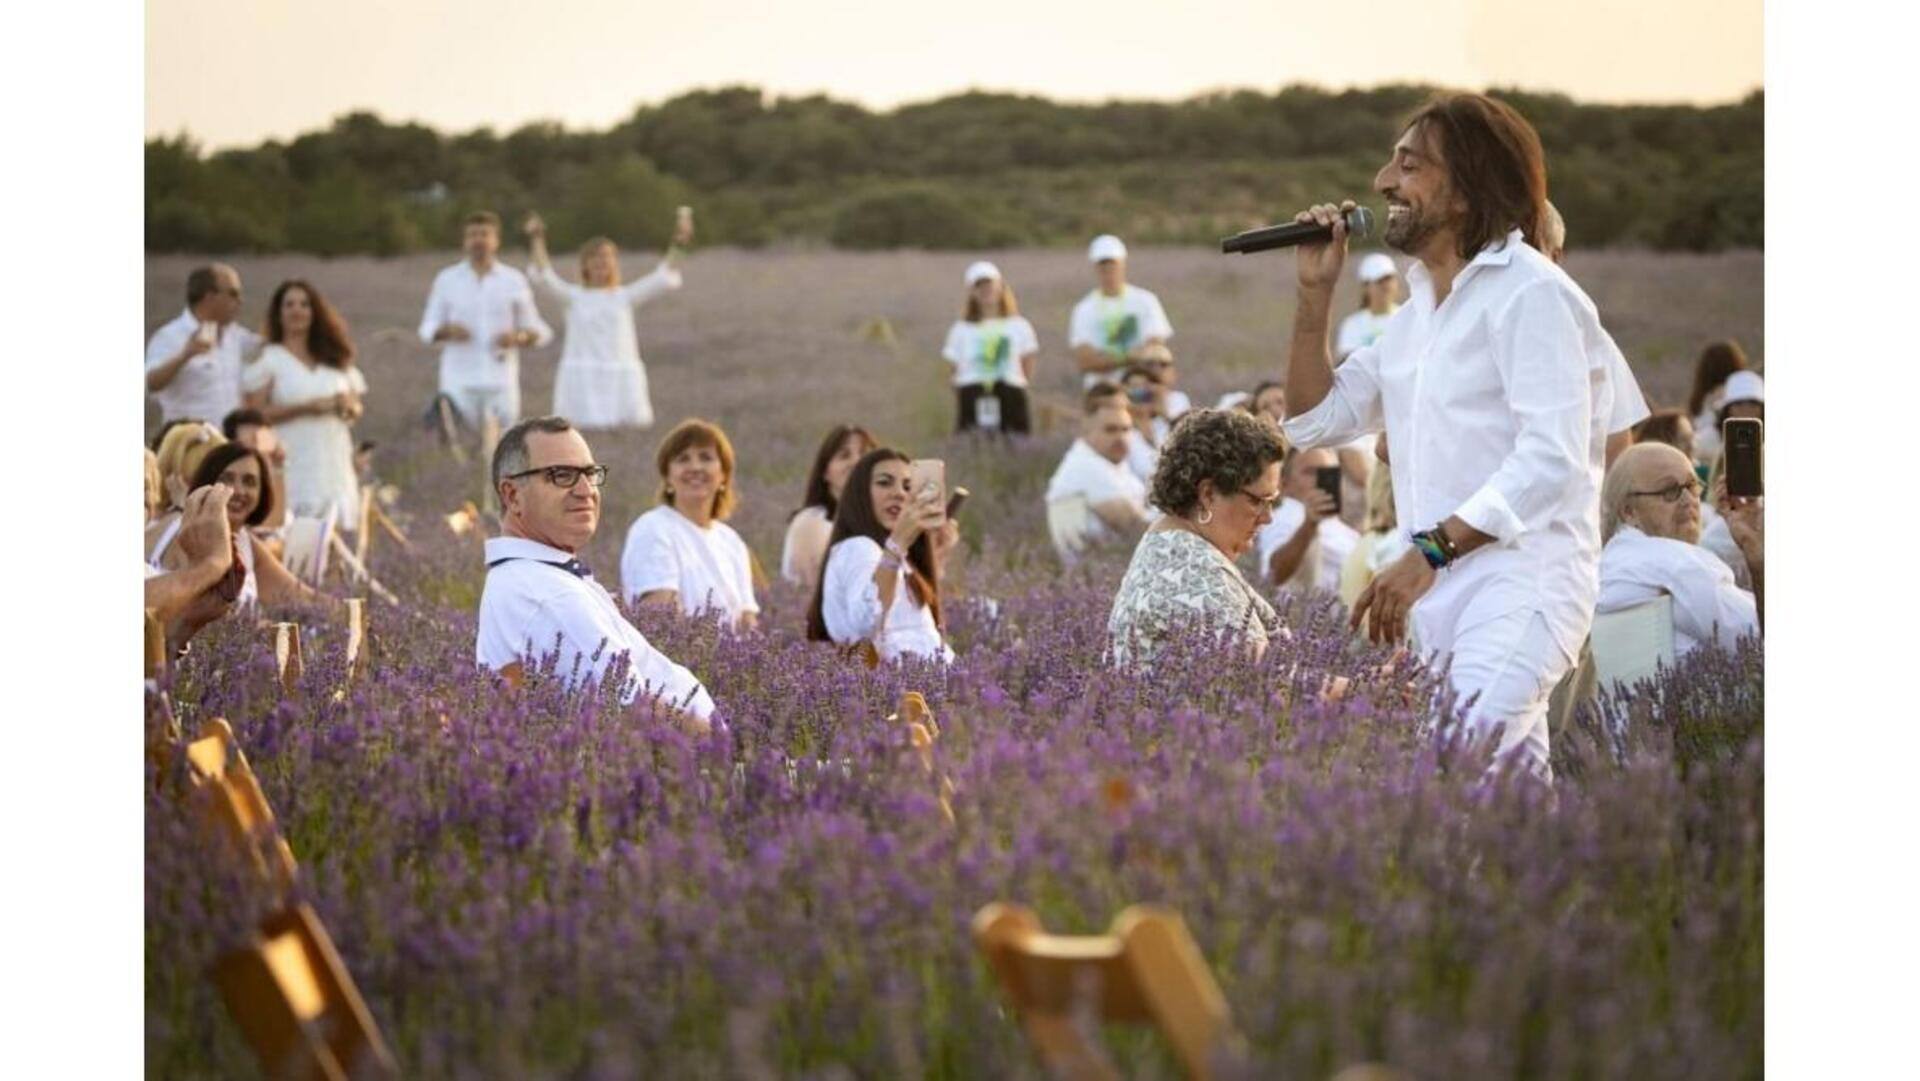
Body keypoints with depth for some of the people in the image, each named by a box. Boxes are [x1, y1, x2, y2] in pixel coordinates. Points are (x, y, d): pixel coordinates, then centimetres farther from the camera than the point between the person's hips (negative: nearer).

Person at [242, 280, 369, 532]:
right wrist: (304, 408, -14)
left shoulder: (335, 359, 16)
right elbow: (255, 415, -6)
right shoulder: (268, 359, 2)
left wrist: (349, 407, -3)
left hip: (334, 466, 4)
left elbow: (357, 407, 21)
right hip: (292, 469, -4)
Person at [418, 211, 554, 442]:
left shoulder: (514, 281, 7)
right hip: (460, 380, 0)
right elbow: (428, 330, 8)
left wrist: (518, 337, -12)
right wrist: (446, 331, -14)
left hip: (501, 381, 0)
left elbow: (539, 331, 10)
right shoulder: (446, 280, 7)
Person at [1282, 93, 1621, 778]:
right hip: (1441, 592, 9)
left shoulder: (1531, 295, -9)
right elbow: (1316, 421, 22)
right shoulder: (1418, 308, 19)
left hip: (1522, 580, -9)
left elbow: (1553, 457, -20)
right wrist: (1315, 292, 11)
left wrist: (1428, 553, -26)